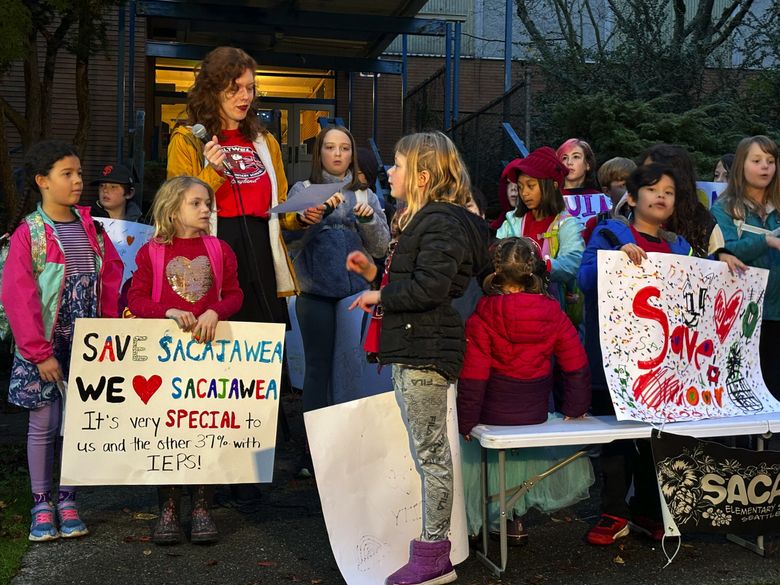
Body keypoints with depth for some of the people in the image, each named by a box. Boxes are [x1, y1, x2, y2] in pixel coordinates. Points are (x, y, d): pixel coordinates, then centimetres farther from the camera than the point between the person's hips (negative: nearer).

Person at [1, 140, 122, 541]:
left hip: (85, 345, 4)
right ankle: (41, 504, 18)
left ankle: (67, 500, 21)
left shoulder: (90, 228, 6)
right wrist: (40, 353, -13)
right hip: (44, 346, -3)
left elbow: (111, 278, 8)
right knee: (44, 423, 5)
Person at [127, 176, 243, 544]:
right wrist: (171, 312, -18)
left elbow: (234, 295, 3)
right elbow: (136, 299, -2)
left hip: (208, 346, 1)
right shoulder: (151, 252, 3)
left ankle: (201, 508, 14)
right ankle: (168, 510, 15)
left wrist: (214, 312, -16)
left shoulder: (219, 249, 8)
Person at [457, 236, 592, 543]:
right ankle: (516, 515, 27)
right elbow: (576, 367, 0)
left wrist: (466, 422, -4)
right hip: (536, 414, 3)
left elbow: (473, 377, -13)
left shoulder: (482, 318, -15)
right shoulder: (553, 314, -5)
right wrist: (574, 410, 13)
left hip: (493, 414, -3)